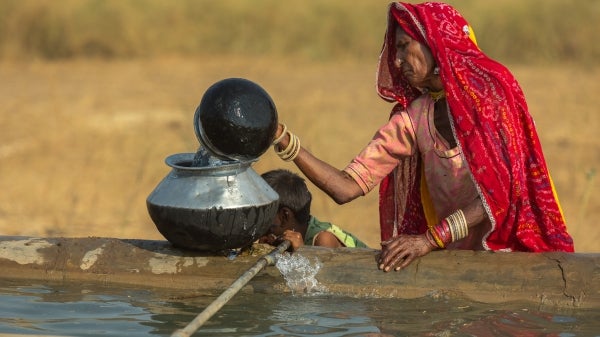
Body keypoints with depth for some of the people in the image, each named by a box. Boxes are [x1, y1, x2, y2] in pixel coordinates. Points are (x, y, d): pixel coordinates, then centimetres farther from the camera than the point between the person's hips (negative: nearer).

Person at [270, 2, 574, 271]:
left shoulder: (492, 88, -4)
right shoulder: (412, 119, 9)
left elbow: (503, 190, -12)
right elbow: (346, 188, 2)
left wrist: (430, 239, -17)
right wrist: (282, 139, -5)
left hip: (509, 252, -5)